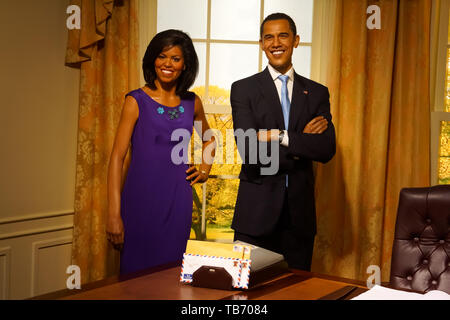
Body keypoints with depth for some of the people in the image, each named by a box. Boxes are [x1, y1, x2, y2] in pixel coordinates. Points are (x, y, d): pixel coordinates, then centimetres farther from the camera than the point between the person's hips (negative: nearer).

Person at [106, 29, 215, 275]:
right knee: (136, 271, 3)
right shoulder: (137, 101, -4)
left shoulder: (192, 102, 8)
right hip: (142, 198, -3)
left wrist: (206, 168, 12)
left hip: (178, 200, 4)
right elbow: (117, 156, -8)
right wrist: (114, 214, -15)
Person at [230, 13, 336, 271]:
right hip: (257, 210, -2)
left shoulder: (317, 93, 8)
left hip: (300, 211, 2)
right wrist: (303, 144, -9)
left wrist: (280, 136, -14)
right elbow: (248, 150, -12)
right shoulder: (244, 89, 0)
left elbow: (327, 149, -4)